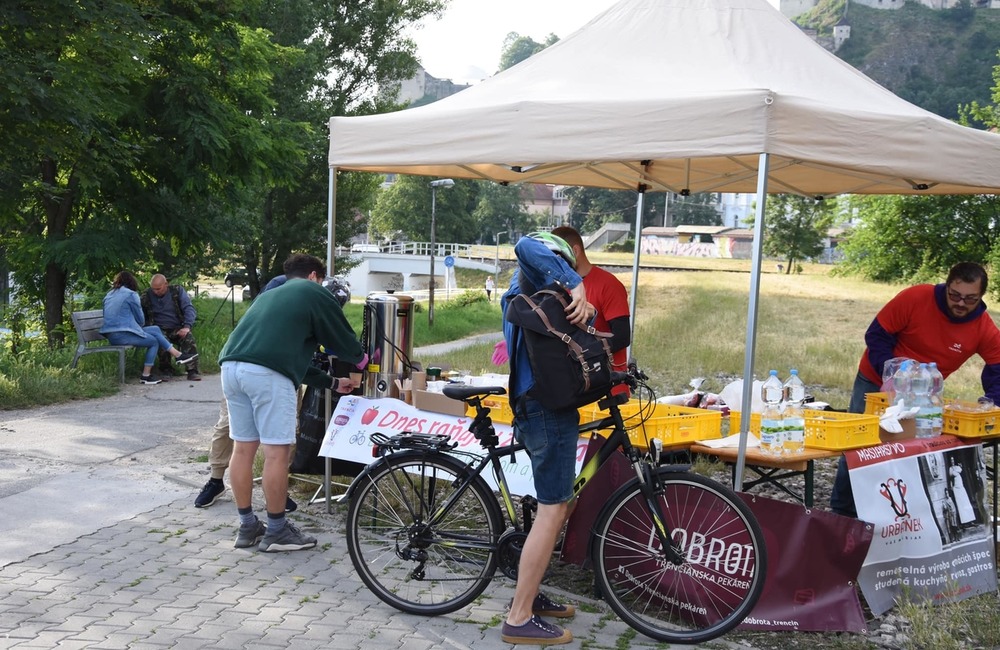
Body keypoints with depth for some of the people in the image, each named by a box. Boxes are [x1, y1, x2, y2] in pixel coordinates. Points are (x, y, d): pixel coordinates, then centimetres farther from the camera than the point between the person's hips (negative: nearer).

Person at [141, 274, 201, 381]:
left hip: (178, 328, 0)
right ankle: (165, 369, -11)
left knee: (188, 338, -31)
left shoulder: (177, 291, 1)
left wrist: (186, 327, -21)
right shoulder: (147, 295, 4)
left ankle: (192, 371, -30)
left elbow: (189, 309, -6)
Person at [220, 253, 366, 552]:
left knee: (243, 448, 14)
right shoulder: (314, 293, 14)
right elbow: (341, 338, 15)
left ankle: (247, 527, 23)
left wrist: (331, 383, 43)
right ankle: (276, 531, 9)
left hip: (231, 366, 8)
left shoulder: (270, 294, 35)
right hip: (267, 373, -8)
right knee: (277, 452, 1)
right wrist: (360, 359, 37)